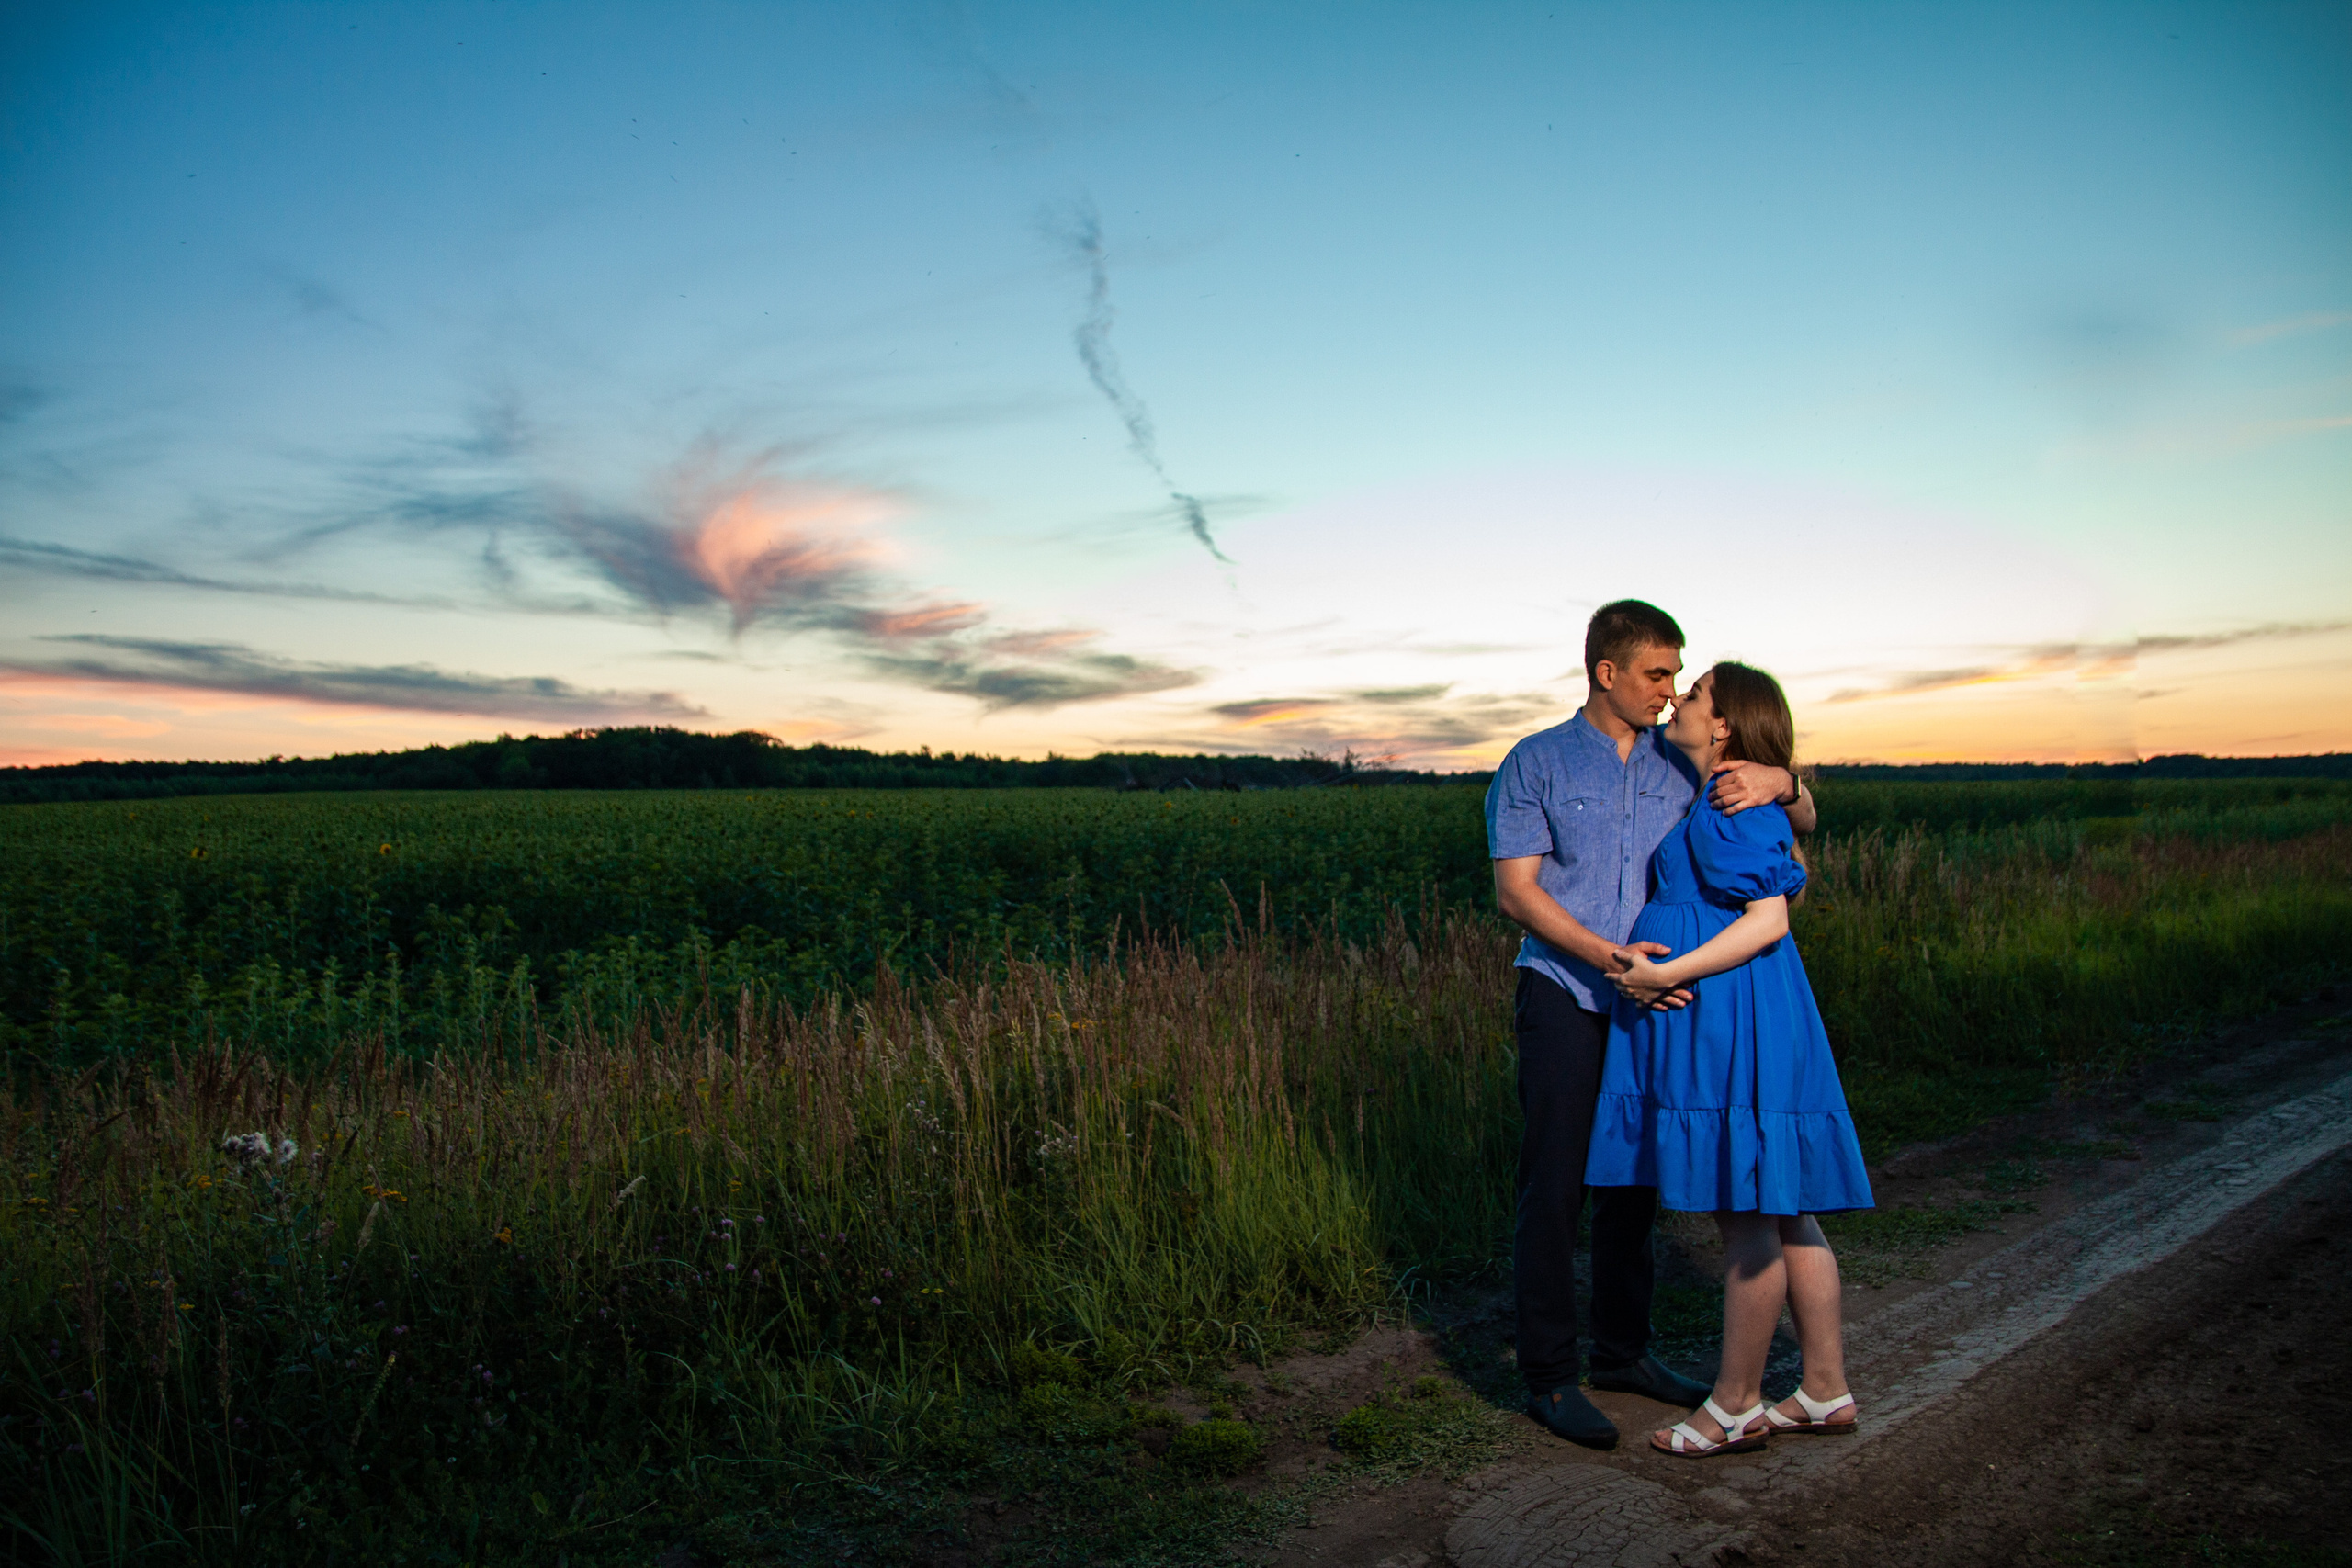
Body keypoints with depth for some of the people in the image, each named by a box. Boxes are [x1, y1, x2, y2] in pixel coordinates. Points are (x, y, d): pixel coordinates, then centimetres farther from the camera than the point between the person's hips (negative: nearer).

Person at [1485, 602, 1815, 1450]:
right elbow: (1515, 888, -9)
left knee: (1633, 1179, 14)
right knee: (1555, 1184, -3)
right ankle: (1548, 1375, 7)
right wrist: (1606, 956, -21)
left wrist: (1778, 783, -13)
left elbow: (1803, 822, 12)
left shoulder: (1684, 765, 8)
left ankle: (1622, 1350, 29)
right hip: (1564, 997, -5)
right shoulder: (1536, 765, -3)